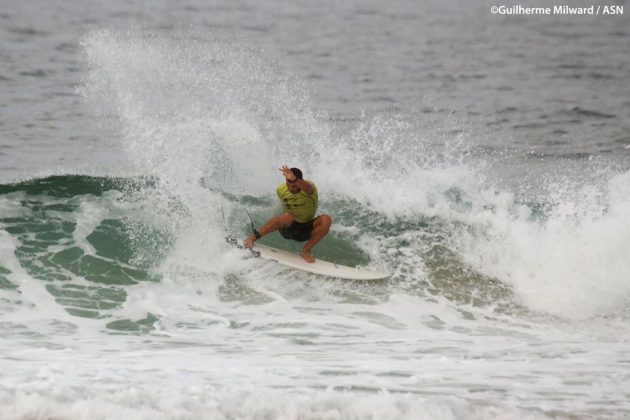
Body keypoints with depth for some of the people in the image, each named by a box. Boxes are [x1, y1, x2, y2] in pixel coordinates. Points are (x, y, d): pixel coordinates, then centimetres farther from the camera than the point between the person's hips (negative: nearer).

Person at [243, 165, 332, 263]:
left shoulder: (309, 187, -24)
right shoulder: (281, 190, -10)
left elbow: (308, 188, -53)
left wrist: (294, 179, -73)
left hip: (306, 230, 0)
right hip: (288, 227, 0)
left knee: (326, 219, -30)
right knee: (288, 216, -37)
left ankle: (306, 251, -19)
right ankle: (253, 237, -33)